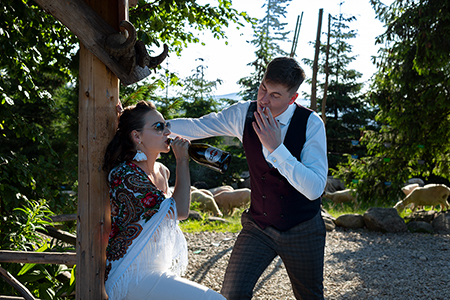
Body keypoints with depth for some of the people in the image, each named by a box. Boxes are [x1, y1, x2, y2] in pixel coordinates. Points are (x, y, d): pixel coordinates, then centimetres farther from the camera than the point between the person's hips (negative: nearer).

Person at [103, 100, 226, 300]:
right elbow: (179, 211, -19)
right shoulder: (125, 175, -17)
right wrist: (182, 161, -12)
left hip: (157, 271, 9)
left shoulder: (162, 171, 10)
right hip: (132, 277, -9)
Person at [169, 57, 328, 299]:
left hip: (302, 232, -2)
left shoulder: (311, 123, -18)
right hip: (258, 227, 2)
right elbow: (197, 127, 2)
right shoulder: (244, 113, -9)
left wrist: (277, 148, -33)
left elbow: (314, 189, -26)